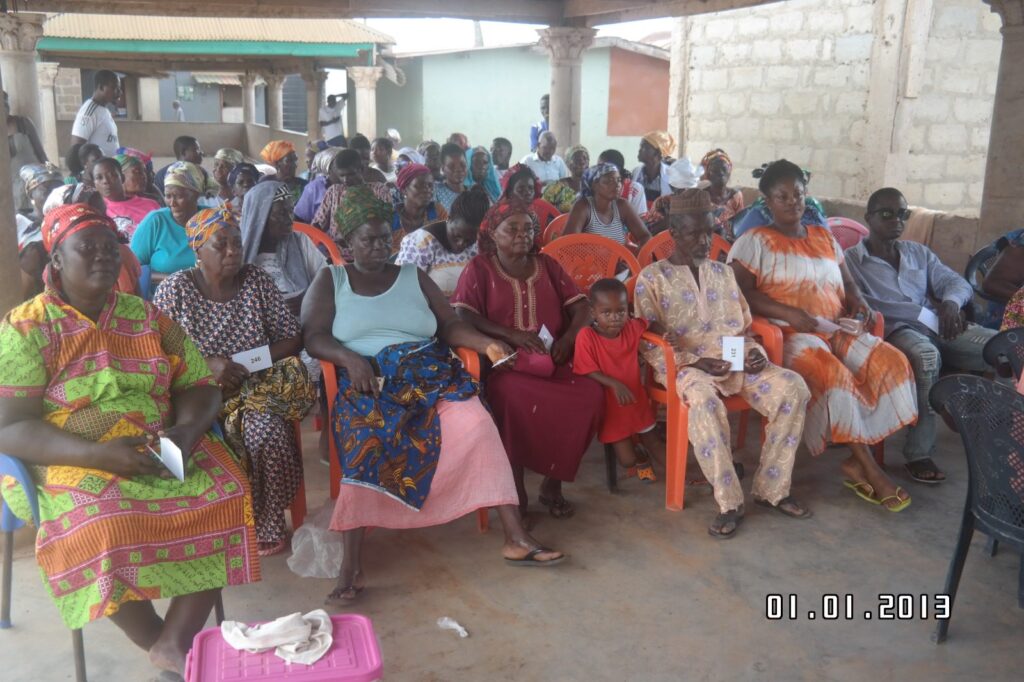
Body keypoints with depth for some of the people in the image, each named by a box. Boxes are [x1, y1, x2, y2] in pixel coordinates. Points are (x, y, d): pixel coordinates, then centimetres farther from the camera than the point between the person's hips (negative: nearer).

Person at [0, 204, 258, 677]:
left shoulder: (149, 317, 9)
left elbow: (199, 386, 8)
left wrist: (185, 432, -16)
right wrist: (99, 454, -25)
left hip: (162, 453, 4)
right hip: (70, 463, -3)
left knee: (227, 492, -22)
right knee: (102, 523, -34)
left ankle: (176, 643, -17)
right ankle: (156, 642, -8)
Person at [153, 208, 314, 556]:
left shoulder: (257, 280, 4)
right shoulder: (174, 289, -1)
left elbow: (292, 338, 5)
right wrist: (207, 364, -20)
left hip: (255, 387, 1)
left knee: (267, 433, -30)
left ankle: (269, 524, -6)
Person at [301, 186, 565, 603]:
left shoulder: (415, 278, 18)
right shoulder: (330, 280, 14)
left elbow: (451, 326, 12)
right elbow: (313, 336, 2)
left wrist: (486, 344, -8)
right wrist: (349, 358, -19)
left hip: (429, 376, 2)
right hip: (367, 382, -2)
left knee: (476, 426, -26)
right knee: (365, 443, -34)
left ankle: (515, 538, -22)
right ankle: (351, 566, -34)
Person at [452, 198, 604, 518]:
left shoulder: (547, 264, 19)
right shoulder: (479, 268, 7)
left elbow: (580, 306, 14)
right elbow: (461, 316, -7)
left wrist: (568, 338, -7)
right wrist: (511, 334, -18)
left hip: (553, 360, 4)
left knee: (591, 394, -26)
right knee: (515, 399, -37)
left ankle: (553, 482, -11)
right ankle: (516, 488, -18)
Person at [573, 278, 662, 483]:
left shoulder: (632, 327, -8)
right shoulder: (586, 337, -21)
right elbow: (587, 372, -20)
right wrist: (614, 384, -31)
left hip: (637, 399, 4)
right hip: (610, 406, -3)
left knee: (653, 442, 15)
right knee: (627, 460, -2)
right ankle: (640, 459, 33)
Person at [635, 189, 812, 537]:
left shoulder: (723, 272, 19)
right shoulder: (652, 278, 3)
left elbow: (745, 327, 22)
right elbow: (649, 345, -3)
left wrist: (754, 352, -1)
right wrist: (698, 361, -15)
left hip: (737, 362, 5)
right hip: (686, 364, -5)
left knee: (793, 387, -21)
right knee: (705, 399, -39)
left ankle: (770, 487, -9)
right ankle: (728, 502, -27)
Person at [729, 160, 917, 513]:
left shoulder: (824, 237, 23)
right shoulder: (755, 241, 4)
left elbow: (848, 282, 29)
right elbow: (741, 292, -8)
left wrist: (859, 301, 4)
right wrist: (788, 313, -20)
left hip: (837, 330, 6)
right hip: (788, 335, -6)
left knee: (892, 362, -19)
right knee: (834, 375, -34)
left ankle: (855, 461, -16)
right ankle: (869, 468, -21)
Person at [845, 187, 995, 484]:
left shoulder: (919, 252, 24)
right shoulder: (850, 260, 6)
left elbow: (959, 283, 15)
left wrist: (950, 302, -11)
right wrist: (928, 314, -17)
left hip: (935, 327, 6)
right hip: (892, 331, -5)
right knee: (926, 356, -39)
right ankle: (920, 453, -29)